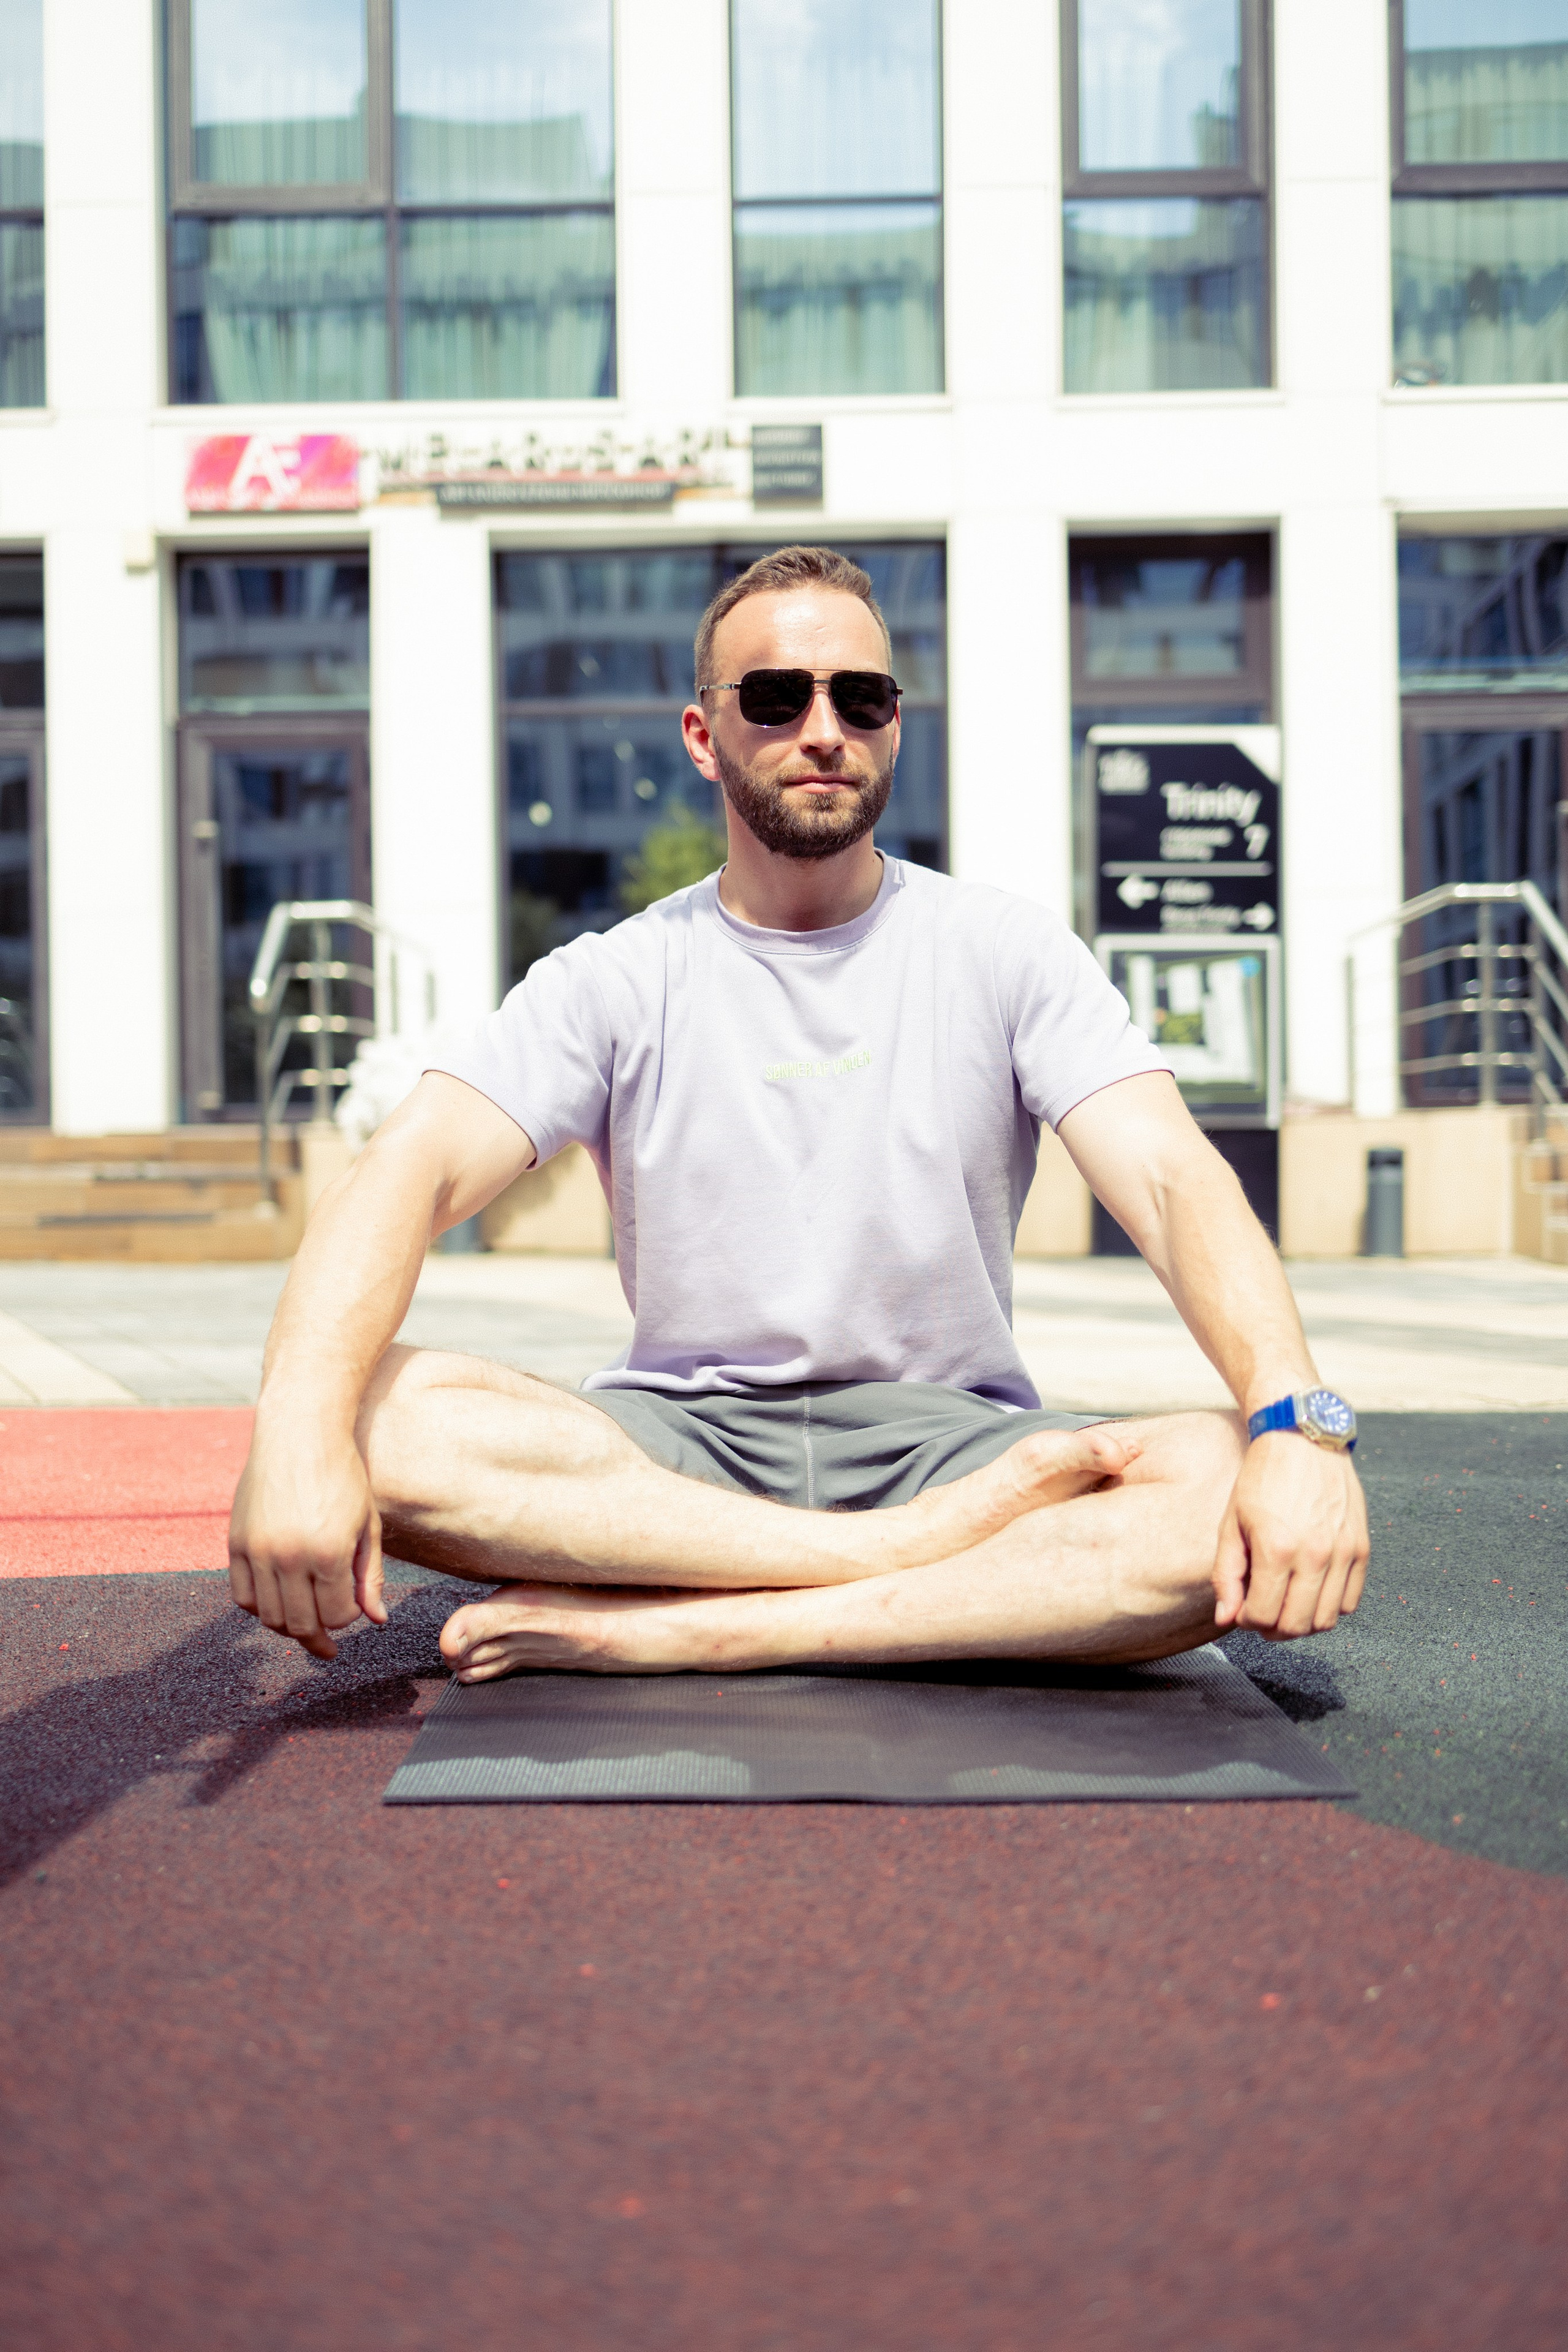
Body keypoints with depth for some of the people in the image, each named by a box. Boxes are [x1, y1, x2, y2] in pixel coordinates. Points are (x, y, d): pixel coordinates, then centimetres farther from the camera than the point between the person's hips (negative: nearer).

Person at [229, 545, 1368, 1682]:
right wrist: (303, 1430, -32)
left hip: (950, 1435, 0)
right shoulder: (615, 983, 5)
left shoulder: (1002, 950, 6)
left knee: (1237, 1491, -31)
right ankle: (921, 1553, -27)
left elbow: (1178, 1180, -8)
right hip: (677, 1445, 0)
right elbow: (410, 1170, -11)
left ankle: (665, 1630, -32)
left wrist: (1295, 1427, -29)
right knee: (372, 1415, -29)